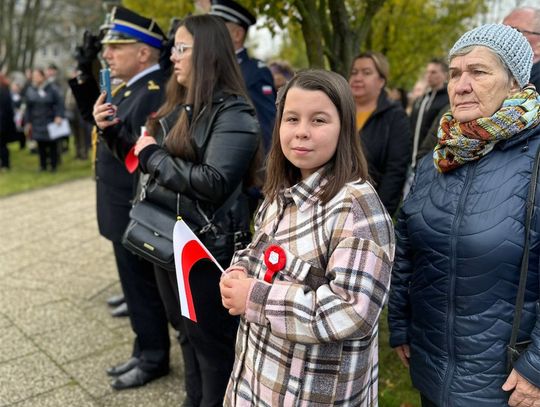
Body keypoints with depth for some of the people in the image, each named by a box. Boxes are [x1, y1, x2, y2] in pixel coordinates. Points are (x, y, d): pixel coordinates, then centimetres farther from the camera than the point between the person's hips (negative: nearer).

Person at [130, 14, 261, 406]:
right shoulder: (179, 107, 10)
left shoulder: (233, 113, -16)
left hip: (206, 246, -9)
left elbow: (212, 182, -26)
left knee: (212, 341, 9)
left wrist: (152, 155, -18)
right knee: (187, 333, 23)